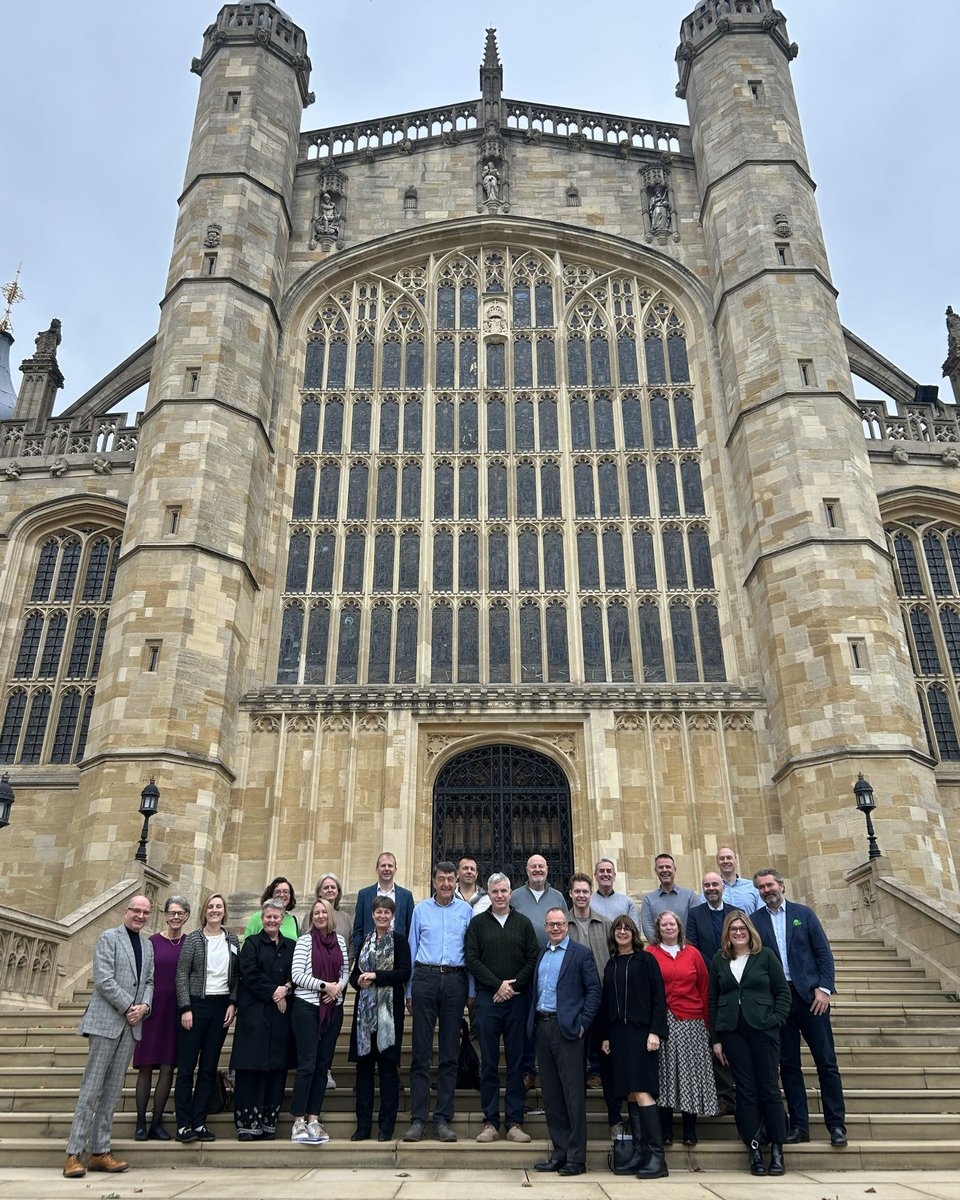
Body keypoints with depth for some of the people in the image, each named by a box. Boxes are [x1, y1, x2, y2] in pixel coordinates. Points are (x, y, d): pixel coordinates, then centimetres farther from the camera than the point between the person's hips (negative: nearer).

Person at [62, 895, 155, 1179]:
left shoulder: (148, 944, 14)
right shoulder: (108, 938, -5)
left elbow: (149, 981, 14)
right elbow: (103, 980, -12)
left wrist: (144, 1006, -5)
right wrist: (128, 1008, -12)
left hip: (131, 1025, 6)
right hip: (106, 1021, -6)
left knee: (113, 1091, 8)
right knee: (91, 1088, -3)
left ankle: (100, 1151, 13)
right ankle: (74, 1154, 3)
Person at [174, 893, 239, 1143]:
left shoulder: (233, 940, 6)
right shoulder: (193, 939, -3)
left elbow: (237, 976, 10)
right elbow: (182, 974, -5)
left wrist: (233, 1003, 0)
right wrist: (185, 1008, -10)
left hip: (221, 1006, 3)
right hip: (196, 1003, -3)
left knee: (209, 1067, 7)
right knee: (187, 1066, 0)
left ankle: (199, 1123, 14)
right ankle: (183, 1125, 7)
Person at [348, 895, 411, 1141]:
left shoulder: (399, 941, 1)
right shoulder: (365, 941, 15)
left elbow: (404, 973, -9)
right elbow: (354, 975, 15)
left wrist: (376, 976, -15)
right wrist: (359, 981, -7)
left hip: (390, 1008, -4)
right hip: (365, 1008, 4)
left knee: (388, 1065, -2)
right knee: (363, 1064, 5)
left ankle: (386, 1126, 6)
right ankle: (363, 1125, 12)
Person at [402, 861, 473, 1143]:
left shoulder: (466, 910, 9)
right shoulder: (421, 909, 10)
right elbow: (412, 949, 12)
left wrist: (472, 991, 3)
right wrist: (409, 991, 8)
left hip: (455, 980, 0)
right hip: (425, 977, 0)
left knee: (450, 1053, 4)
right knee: (421, 1052, -1)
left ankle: (443, 1119, 11)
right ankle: (418, 1118, 5)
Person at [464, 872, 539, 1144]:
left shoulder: (523, 923, 9)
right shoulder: (478, 923, 6)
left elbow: (533, 959, 4)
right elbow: (472, 959, -1)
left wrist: (513, 985, -9)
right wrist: (498, 985, -9)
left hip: (518, 999, 1)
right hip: (487, 999, -1)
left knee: (516, 1062, 4)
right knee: (489, 1062, 3)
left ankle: (515, 1122, 11)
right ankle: (490, 1121, 11)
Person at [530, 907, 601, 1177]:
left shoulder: (580, 953, -2)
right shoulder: (542, 955, 16)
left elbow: (594, 990, -6)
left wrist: (582, 1023, -12)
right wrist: (533, 1022, 8)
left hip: (566, 1029, -6)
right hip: (541, 1028, 6)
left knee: (573, 1094, -3)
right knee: (551, 1095, 10)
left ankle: (576, 1157, 5)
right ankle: (560, 1152, 19)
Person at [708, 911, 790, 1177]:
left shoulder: (766, 956, 2)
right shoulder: (719, 960, 7)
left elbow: (782, 992, 4)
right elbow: (712, 1000, 8)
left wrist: (776, 1020, -8)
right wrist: (715, 1038, 5)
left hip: (763, 1029, -2)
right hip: (732, 1032, 2)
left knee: (768, 1089, 1)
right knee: (745, 1090, 3)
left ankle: (777, 1149, 12)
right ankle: (753, 1149, 10)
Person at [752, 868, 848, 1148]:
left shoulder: (803, 913, 3)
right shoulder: (754, 921, 4)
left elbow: (824, 952, 2)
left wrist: (824, 988, -8)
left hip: (809, 995, -1)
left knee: (827, 1062, 2)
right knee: (788, 1064, 7)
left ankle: (837, 1125, 11)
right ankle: (799, 1125, 16)